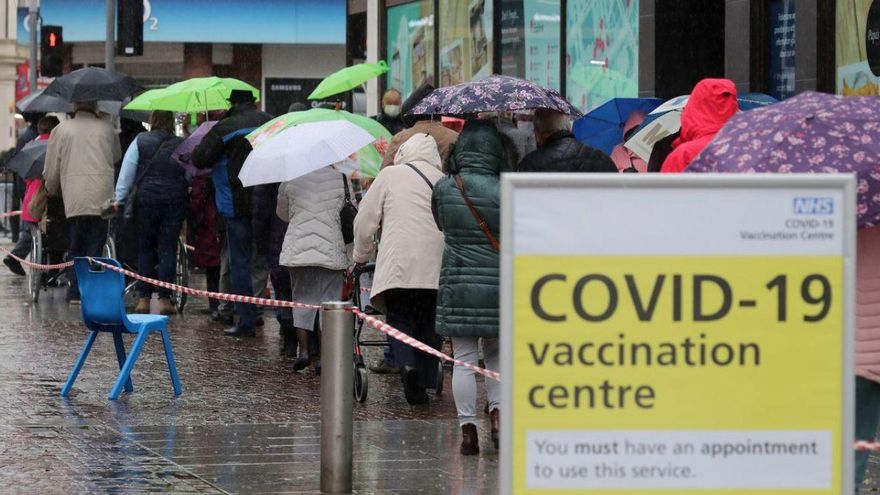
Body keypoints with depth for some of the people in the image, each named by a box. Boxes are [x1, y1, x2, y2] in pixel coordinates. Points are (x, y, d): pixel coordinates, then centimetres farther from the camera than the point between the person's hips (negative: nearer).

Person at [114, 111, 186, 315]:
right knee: (168, 249, 2)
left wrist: (120, 198, 3)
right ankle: (164, 298, -4)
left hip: (146, 200, -1)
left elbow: (127, 173, -1)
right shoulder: (182, 145, 5)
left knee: (145, 249, 8)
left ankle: (144, 299, 7)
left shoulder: (140, 141, 1)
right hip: (175, 202, 1)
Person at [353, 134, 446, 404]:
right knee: (428, 323, 12)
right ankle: (426, 380, 9)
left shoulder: (390, 175, 7)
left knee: (399, 319, 4)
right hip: (436, 268, 3)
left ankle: (407, 363, -22)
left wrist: (361, 255, 24)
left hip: (398, 265, -3)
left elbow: (365, 222, 8)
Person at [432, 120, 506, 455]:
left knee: (464, 359, 5)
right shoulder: (504, 192, -11)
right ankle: (497, 410, 0)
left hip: (457, 283, 1)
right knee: (496, 353, 17)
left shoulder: (444, 189, -3)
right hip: (497, 282, -1)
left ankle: (468, 429, 2)